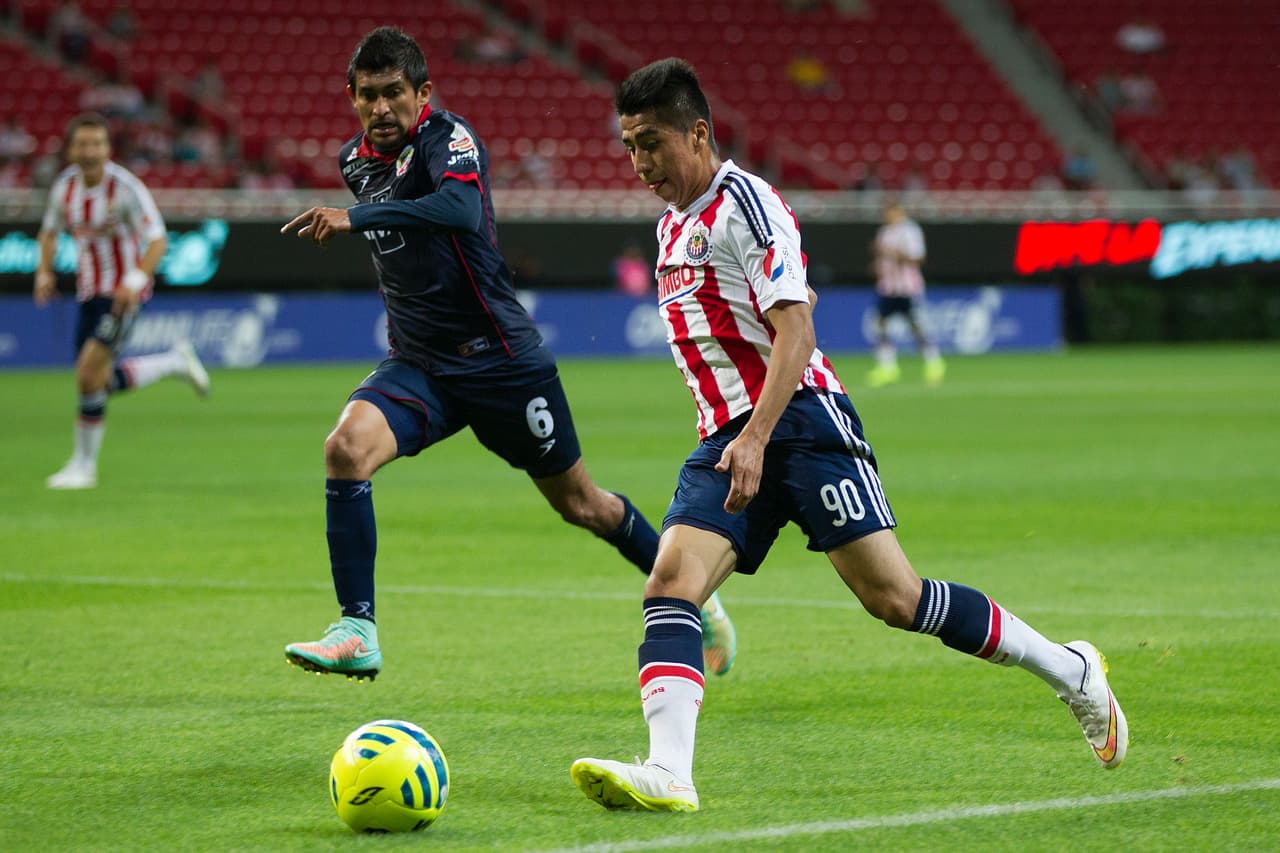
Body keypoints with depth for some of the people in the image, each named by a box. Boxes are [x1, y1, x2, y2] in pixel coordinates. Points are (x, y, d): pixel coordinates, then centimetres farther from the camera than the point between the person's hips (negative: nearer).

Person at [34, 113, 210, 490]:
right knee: (102, 382, 10)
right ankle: (175, 363, 34)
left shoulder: (125, 187, -18)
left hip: (124, 292, -7)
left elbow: (157, 240, -21)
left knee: (90, 372, -17)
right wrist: (45, 271, 0)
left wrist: (135, 280, -34)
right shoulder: (65, 185, 0)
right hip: (90, 290, 7)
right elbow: (50, 231, 16)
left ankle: (84, 463, -4)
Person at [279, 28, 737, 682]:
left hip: (499, 359, -5)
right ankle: (358, 635, -22)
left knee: (579, 504, 9)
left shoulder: (448, 137, -17)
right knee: (346, 448, -24)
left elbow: (460, 210, -39)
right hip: (417, 366, 5)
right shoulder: (356, 160, 5)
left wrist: (355, 218, -45)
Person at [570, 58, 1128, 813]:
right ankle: (668, 773, -29)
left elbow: (795, 331, -19)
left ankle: (1071, 671, 8)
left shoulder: (745, 202, -9)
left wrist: (757, 439, -29)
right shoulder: (673, 223, 18)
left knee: (894, 597, -10)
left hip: (799, 417, -8)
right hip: (727, 438, 8)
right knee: (669, 586, -15)